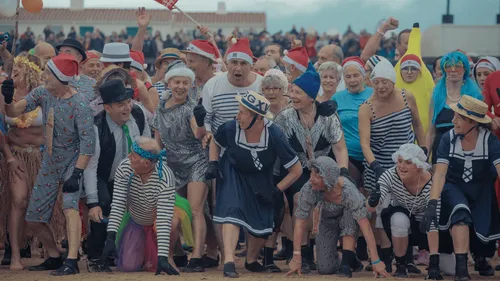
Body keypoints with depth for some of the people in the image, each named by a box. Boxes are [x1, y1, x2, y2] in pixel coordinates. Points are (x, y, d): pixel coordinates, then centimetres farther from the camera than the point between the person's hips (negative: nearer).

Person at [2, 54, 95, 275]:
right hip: (49, 163, 7)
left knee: (69, 206, -28)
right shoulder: (43, 93, -4)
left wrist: (77, 174, -30)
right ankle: (54, 259, 26)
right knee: (34, 217, 9)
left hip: (72, 161, -7)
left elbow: (88, 141, -25)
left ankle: (71, 262, -32)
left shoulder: (78, 104, -23)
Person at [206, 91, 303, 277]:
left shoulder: (274, 136, -31)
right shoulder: (230, 129, -27)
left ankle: (251, 260, 26)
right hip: (232, 175, -1)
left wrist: (275, 191, -22)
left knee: (262, 223, -1)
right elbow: (215, 142, 2)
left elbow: (296, 170, -21)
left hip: (260, 180, 1)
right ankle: (229, 262, -29)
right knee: (232, 211, -23)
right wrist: (213, 164, -11)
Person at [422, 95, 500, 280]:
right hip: (454, 187, -1)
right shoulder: (448, 139, -18)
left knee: (483, 228, -9)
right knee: (460, 212, -31)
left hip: (481, 190, 1)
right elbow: (440, 173, -24)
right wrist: (432, 203, -38)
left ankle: (480, 259, 28)